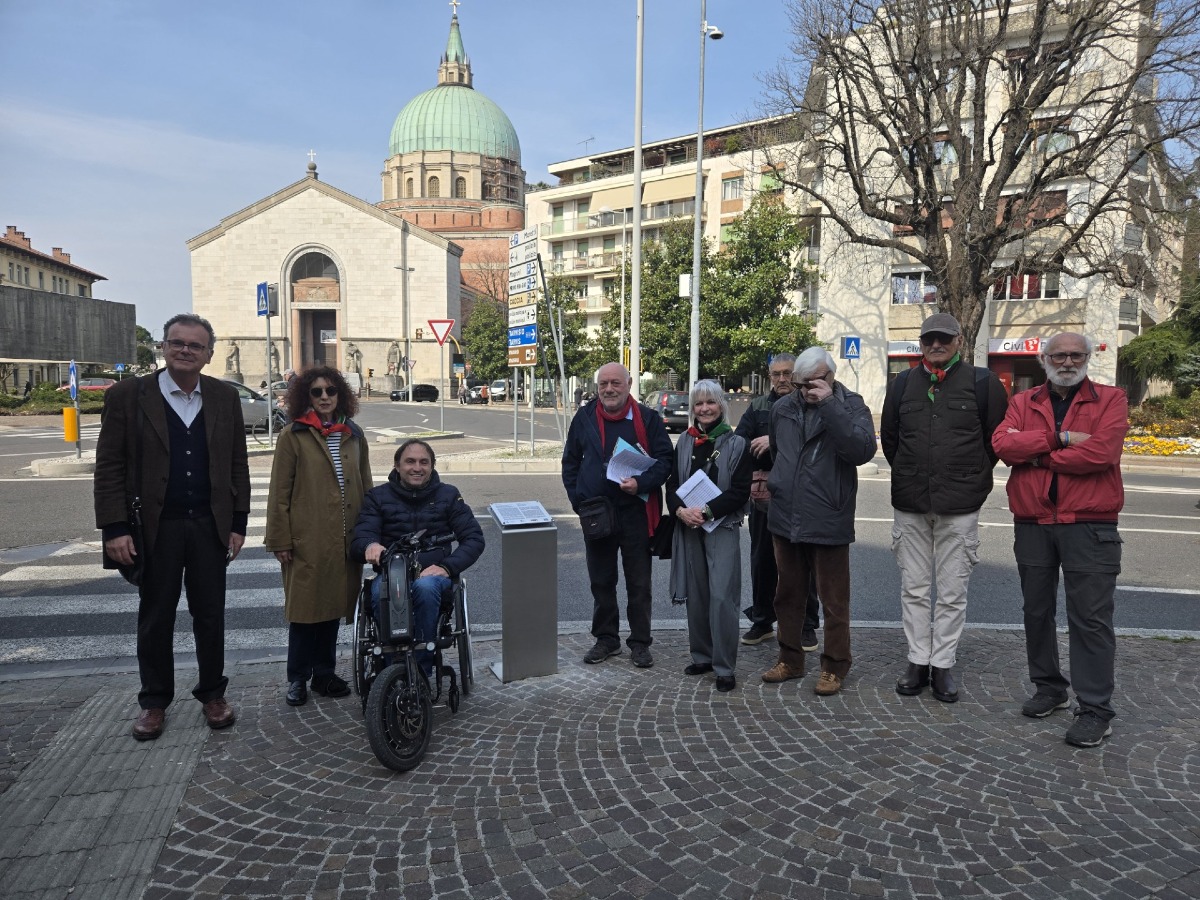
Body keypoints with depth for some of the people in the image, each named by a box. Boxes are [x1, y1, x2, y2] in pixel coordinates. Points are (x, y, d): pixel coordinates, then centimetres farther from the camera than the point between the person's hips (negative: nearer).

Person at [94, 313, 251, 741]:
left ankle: (212, 693, 25)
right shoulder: (127, 395, -4)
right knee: (155, 618, 11)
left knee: (210, 616, 10)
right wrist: (115, 528, -10)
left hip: (209, 526, 2)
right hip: (155, 528, -1)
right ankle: (154, 701, 26)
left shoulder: (225, 397, 4)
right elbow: (109, 466, -5)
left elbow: (237, 464, 6)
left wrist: (238, 523, 2)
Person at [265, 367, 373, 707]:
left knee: (333, 606, 12)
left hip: (345, 539, 4)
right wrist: (280, 541, -6)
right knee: (305, 607, 4)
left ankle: (324, 673, 26)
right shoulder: (293, 436, -3)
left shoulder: (353, 435, 9)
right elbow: (279, 493, -4)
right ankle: (297, 679, 19)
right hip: (307, 539, -4)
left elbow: (365, 485, 13)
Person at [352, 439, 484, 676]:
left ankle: (422, 670, -26)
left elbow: (474, 539, 6)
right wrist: (370, 545, -25)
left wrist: (447, 566, -11)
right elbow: (359, 539, 2)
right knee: (381, 594, -36)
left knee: (425, 587, -37)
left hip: (433, 571, 0)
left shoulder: (448, 495, 13)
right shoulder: (377, 497, 13)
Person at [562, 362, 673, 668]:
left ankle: (640, 642, 21)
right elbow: (570, 461, 12)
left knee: (639, 583, 8)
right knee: (601, 582, 13)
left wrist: (642, 483, -20)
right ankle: (606, 638, 28)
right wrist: (577, 498, 2)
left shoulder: (647, 419, -4)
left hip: (635, 513, -2)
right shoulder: (584, 418, 4)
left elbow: (665, 460, -3)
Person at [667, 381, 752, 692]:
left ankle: (724, 667, 1)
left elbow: (740, 492, -7)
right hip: (689, 527, 4)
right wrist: (680, 510, -11)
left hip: (722, 528, -4)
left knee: (721, 596, -8)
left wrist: (707, 510, -17)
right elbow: (672, 484, 9)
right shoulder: (684, 442, 9)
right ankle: (702, 657, 24)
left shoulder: (736, 444, -3)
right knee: (696, 595, 11)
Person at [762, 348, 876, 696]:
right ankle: (790, 660, 31)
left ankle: (834, 667, 22)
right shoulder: (783, 407, 7)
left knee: (834, 601, 7)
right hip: (785, 520, 5)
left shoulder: (850, 405, -7)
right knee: (788, 596, 16)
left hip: (828, 522, -5)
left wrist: (829, 404, -27)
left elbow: (863, 450, -26)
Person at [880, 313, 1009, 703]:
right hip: (909, 505, 3)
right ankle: (918, 662, 18)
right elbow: (888, 438, 17)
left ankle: (943, 665, 15)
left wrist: (972, 479, 6)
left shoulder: (983, 383, -1)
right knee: (914, 588, 8)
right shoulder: (903, 384, 8)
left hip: (959, 508, -2)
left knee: (952, 592, 4)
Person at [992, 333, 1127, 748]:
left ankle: (1095, 709, 9)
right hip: (1032, 524, 4)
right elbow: (1003, 444, -9)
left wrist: (1037, 455, -8)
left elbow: (1102, 452, -16)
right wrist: (1061, 438, -15)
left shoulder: (1110, 400, 2)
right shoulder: (1023, 402, 10)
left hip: (1089, 526, -3)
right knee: (1037, 611, 13)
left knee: (1090, 619, -1)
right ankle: (1049, 687, 30)